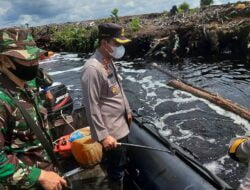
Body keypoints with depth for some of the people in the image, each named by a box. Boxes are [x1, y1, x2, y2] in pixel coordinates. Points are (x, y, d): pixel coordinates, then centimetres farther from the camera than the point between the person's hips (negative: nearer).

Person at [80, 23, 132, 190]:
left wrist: (127, 111, 19)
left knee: (122, 163, 27)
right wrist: (103, 135, -21)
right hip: (112, 131, -9)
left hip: (122, 124, 9)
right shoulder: (92, 68, -24)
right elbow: (92, 106, -23)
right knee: (116, 168, 11)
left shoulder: (110, 61, 6)